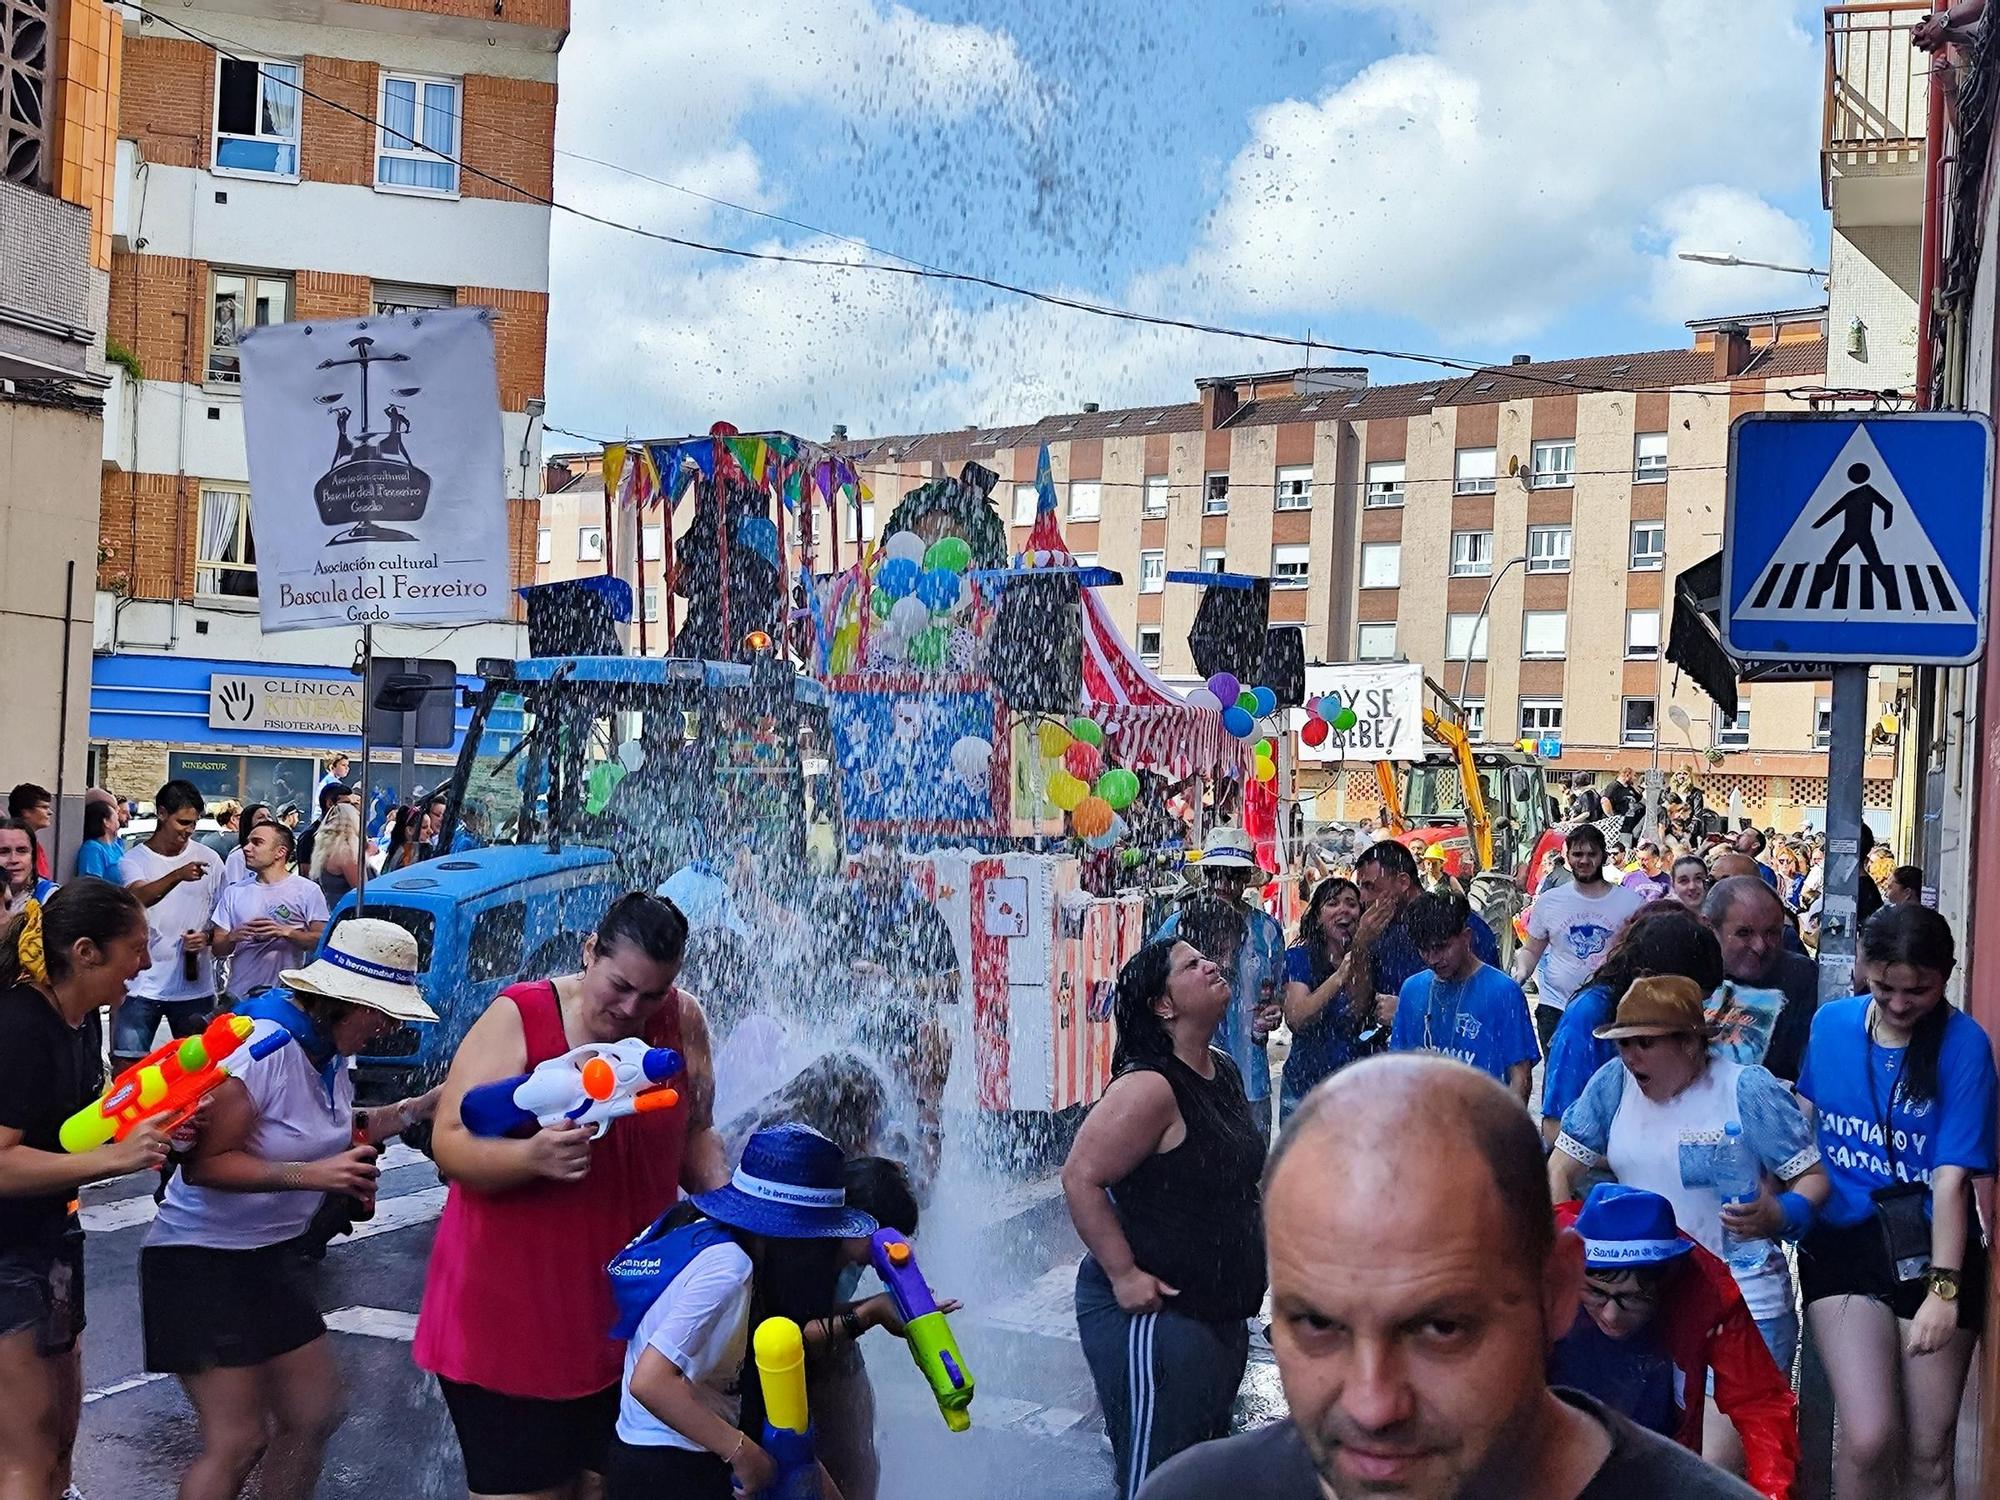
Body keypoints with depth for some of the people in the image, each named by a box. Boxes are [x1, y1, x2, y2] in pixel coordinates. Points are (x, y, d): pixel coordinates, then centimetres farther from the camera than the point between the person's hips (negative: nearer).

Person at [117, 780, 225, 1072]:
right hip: (142, 984, -2)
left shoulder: (208, 859, 5)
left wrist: (207, 938, -10)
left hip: (195, 986, 2)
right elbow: (139, 897, -23)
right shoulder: (134, 859, -2)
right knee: (126, 1064, 0)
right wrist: (179, 875, -41)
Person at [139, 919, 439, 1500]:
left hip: (275, 1255, 9)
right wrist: (313, 1175, -32)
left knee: (315, 1415, 11)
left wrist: (419, 1107, 7)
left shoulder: (331, 1053, 4)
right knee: (238, 1442, -9)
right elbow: (202, 1164, -26)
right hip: (203, 1258, -9)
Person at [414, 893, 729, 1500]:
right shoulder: (518, 1018, -11)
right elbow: (450, 1146, -13)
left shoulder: (682, 1020, 0)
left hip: (625, 1311, 3)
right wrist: (532, 1155, -31)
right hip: (512, 1313, -3)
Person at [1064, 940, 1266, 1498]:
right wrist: (1124, 1275, -24)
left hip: (1221, 1310, 9)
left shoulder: (1224, 1072, 6)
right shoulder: (1149, 1086, -22)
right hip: (1152, 1309, -9)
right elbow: (1081, 1179, -24)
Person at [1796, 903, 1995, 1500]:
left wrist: (1944, 1287, -17)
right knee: (1868, 1439, -13)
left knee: (1929, 1451, 5)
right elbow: (1801, 1127, 12)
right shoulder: (1831, 1023, 0)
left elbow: (1951, 1175, -13)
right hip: (1842, 1244, 1)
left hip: (1931, 1249, -1)